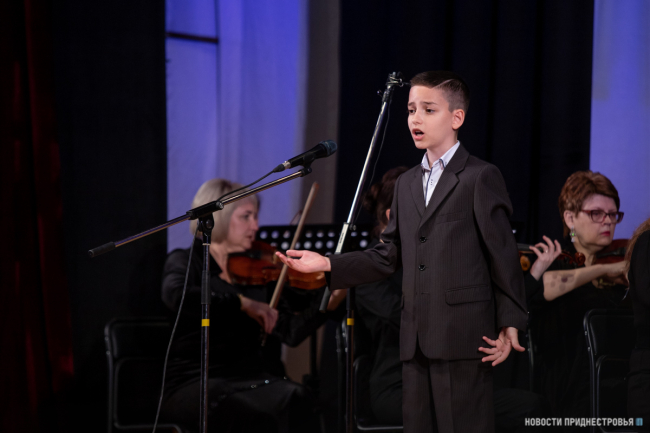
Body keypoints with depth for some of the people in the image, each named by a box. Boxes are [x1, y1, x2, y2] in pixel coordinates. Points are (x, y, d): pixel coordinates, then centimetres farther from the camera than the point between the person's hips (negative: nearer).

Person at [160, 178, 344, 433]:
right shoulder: (185, 262, 3)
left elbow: (291, 333, 5)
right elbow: (177, 296, -23)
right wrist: (242, 303, -27)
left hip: (253, 380, 4)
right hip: (195, 384, -4)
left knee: (296, 400, -29)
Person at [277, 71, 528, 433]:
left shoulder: (481, 178, -3)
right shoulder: (407, 184, 19)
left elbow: (503, 256, -6)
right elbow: (389, 256, 17)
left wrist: (510, 323, -11)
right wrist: (328, 264, 8)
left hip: (464, 336, -7)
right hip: (417, 339, 7)